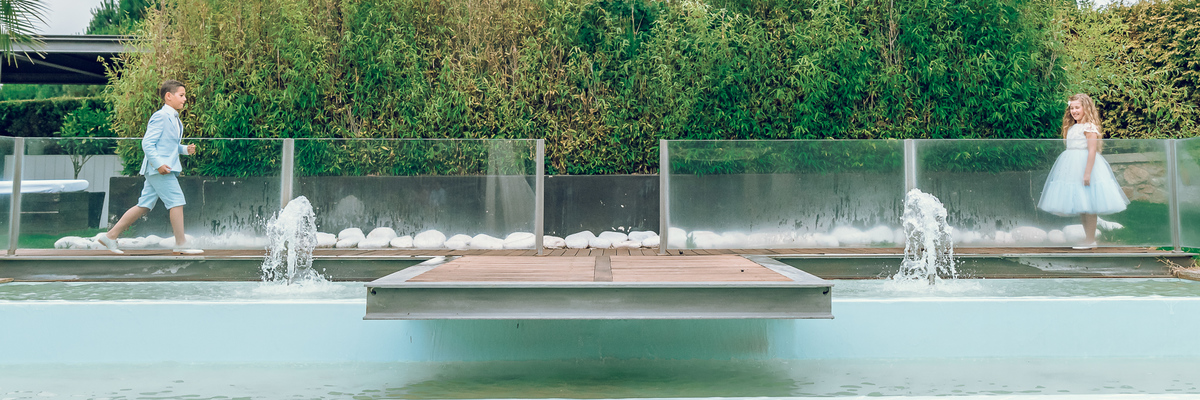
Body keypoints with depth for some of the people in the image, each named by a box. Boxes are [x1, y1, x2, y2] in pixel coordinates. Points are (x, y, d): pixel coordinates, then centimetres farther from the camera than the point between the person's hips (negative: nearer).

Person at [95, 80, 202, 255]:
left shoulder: (174, 119, 19)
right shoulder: (161, 116, -12)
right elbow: (147, 143, -16)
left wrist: (185, 149, 10)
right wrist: (158, 163, -23)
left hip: (161, 169, 10)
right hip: (159, 169, -10)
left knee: (144, 205, 10)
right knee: (176, 201, -8)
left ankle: (110, 235, 16)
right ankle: (181, 244, -2)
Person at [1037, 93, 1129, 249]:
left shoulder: (1089, 127, -11)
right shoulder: (1071, 127, 15)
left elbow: (1092, 150, -17)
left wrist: (1087, 173, -23)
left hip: (1085, 165, -9)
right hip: (1073, 167, 9)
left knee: (1088, 205, -4)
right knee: (1079, 206, 12)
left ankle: (1091, 240, 4)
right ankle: (1087, 237, 20)